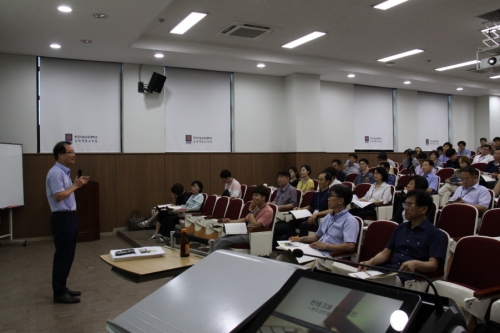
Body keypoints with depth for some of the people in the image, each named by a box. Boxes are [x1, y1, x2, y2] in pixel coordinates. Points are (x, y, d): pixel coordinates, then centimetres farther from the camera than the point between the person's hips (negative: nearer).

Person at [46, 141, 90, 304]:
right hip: (62, 218, -10)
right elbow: (58, 196, -24)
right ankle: (59, 293, 5)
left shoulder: (65, 172, 15)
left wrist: (77, 184, 10)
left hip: (69, 217, 10)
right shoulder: (55, 173, -16)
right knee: (62, 256, -4)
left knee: (68, 255, 14)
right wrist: (75, 185, -15)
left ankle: (62, 288, 24)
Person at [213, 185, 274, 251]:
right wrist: (231, 221, 10)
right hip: (245, 231, 9)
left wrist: (250, 210, -15)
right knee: (218, 241, -5)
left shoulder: (268, 211, -15)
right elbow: (246, 219, 24)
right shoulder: (256, 207, 12)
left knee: (223, 241, -19)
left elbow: (254, 225, -25)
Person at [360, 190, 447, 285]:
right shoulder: (400, 228, 22)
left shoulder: (436, 234, 3)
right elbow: (385, 253, 18)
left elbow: (433, 265, -7)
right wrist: (370, 262, -3)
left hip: (412, 275, -5)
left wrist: (415, 263, -29)